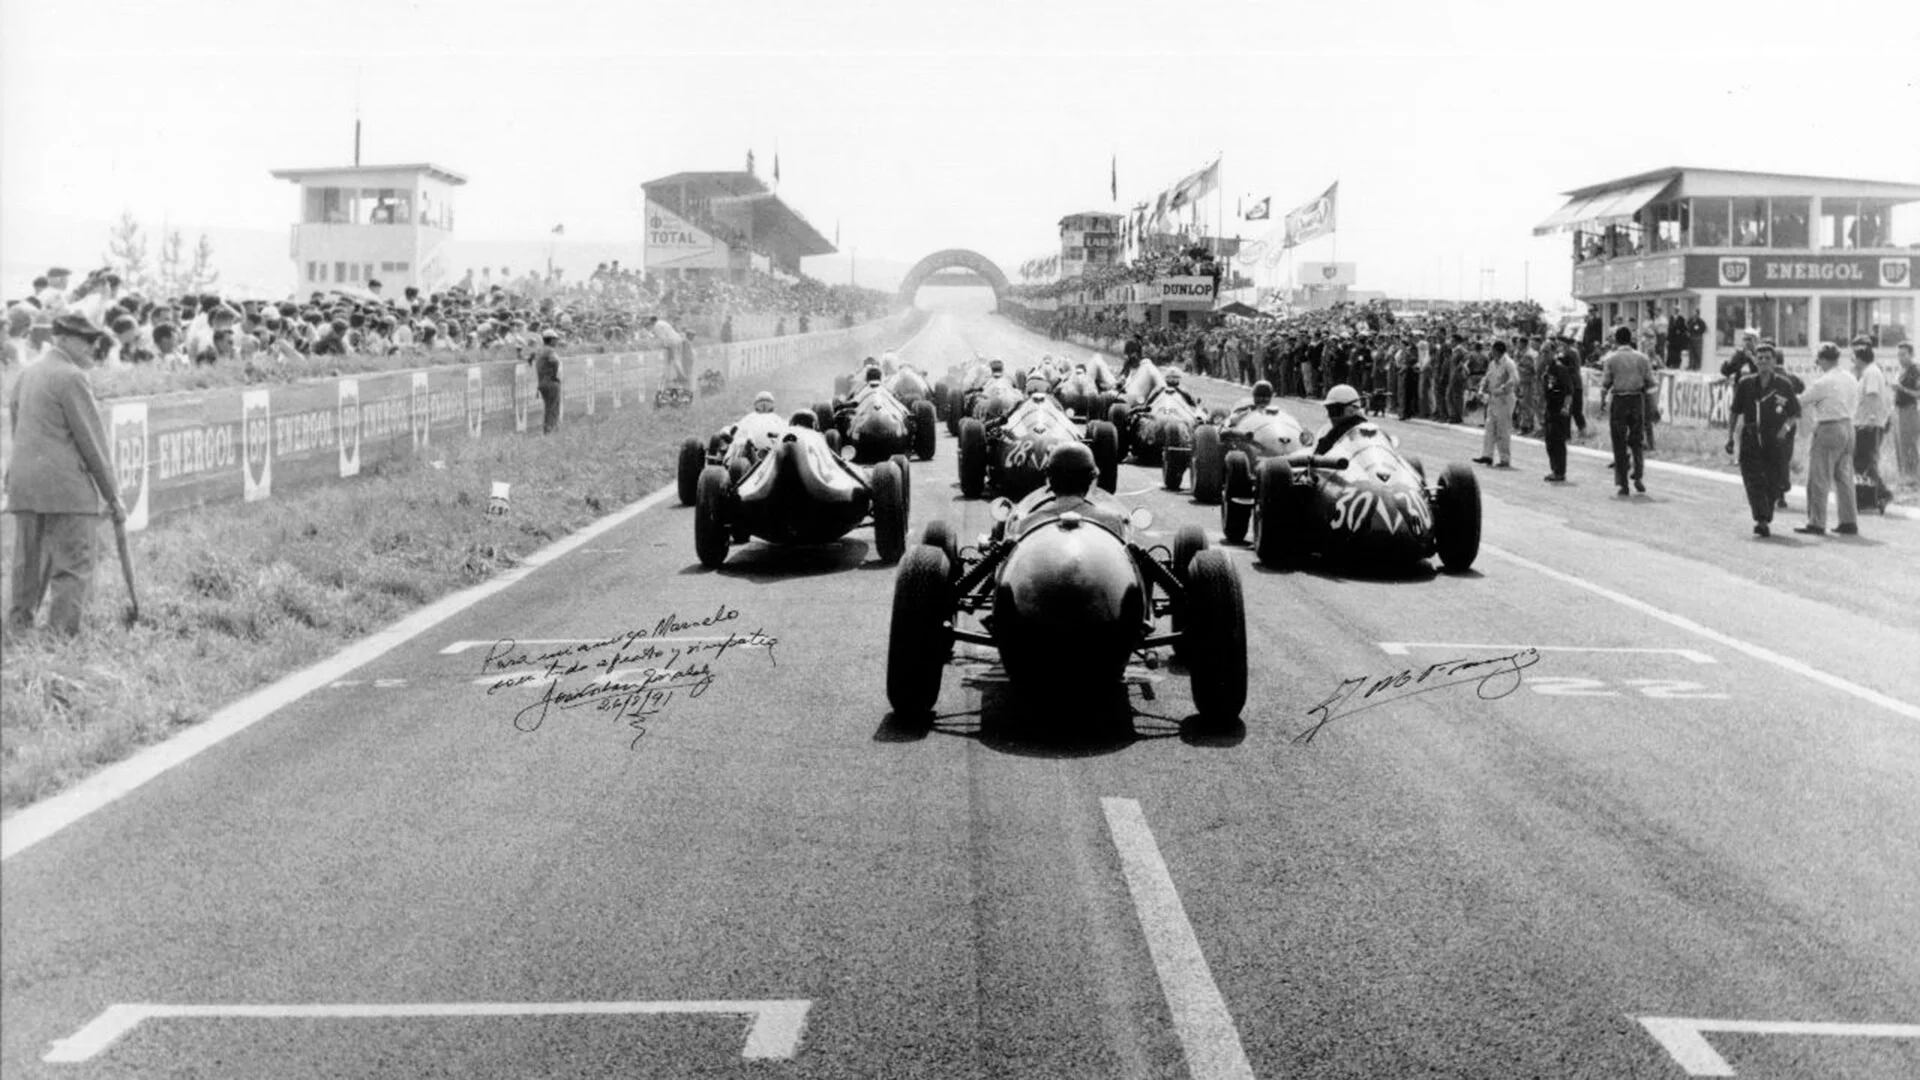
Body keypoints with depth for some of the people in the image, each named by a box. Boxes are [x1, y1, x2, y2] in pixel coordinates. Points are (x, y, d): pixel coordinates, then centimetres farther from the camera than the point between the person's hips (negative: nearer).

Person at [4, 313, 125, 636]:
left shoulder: (26, 374, 16)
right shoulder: (71, 378, -9)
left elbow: (17, 430, 18)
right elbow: (92, 441, -9)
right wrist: (112, 496, -3)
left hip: (24, 488, 8)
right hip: (67, 489, -8)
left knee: (28, 569, 11)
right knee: (72, 570, -5)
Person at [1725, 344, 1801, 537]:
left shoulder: (1783, 385, 2)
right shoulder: (1746, 384, 4)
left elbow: (1795, 412, 12)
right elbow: (1735, 412, 11)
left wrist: (1785, 427, -5)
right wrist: (1730, 437, 8)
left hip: (1774, 441, 0)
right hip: (1750, 440, 0)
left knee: (1772, 483, 3)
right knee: (1753, 481, -13)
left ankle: (1766, 520, 17)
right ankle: (1761, 520, -20)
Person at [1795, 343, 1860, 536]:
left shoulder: (1824, 382, -16)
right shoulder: (1851, 379, 9)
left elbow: (1801, 402, -9)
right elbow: (1855, 405, 15)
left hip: (1828, 429, -8)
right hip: (1848, 427, 8)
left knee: (1819, 479, -2)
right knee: (1844, 477, 13)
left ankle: (1816, 523, -1)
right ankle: (1849, 521, 15)